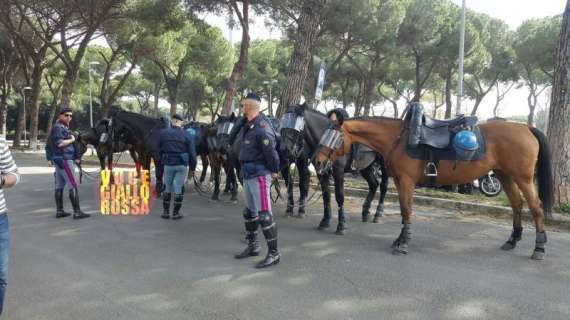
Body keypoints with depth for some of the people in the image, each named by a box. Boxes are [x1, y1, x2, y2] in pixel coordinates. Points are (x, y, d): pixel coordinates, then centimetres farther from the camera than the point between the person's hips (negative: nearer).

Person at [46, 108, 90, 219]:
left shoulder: (63, 127, 18)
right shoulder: (58, 127, -11)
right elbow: (59, 143, -24)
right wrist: (71, 140, -10)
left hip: (59, 159, 10)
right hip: (64, 159, -10)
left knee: (59, 186, 10)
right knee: (73, 186, -11)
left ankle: (59, 211, 14)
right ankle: (77, 212, -12)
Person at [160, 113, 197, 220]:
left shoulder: (163, 133, 0)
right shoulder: (186, 135, -3)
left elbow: (158, 149, 7)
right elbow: (192, 153, -3)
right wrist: (192, 168, 4)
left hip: (168, 164, 1)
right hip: (182, 165, -1)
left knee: (167, 188, 14)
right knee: (178, 188, 5)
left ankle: (166, 212, 18)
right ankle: (176, 213, 9)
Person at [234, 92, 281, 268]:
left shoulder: (261, 128, -19)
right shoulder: (250, 126, 11)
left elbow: (271, 152, -20)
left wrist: (274, 171, -8)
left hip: (259, 176, -10)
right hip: (248, 175, 10)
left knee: (264, 215, -8)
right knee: (249, 212, 20)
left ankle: (273, 254, 0)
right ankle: (252, 246, 34)